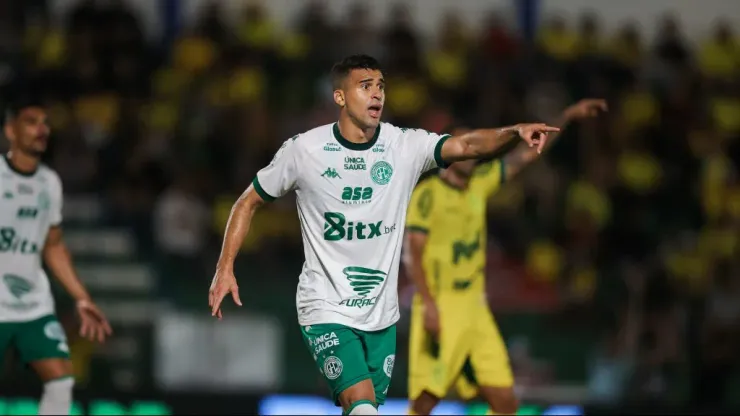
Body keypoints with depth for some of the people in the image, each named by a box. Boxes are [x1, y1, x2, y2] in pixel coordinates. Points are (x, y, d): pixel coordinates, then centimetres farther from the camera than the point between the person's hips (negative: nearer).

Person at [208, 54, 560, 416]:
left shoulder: (405, 146, -4)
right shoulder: (303, 150, -7)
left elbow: (466, 145, -19)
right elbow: (248, 203, 3)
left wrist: (515, 132, -39)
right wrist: (224, 269, -5)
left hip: (381, 315, 4)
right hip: (326, 310, -4)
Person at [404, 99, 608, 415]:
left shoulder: (480, 182, 12)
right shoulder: (428, 194, -7)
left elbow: (526, 154, 19)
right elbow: (412, 253, -12)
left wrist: (566, 117, 16)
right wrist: (429, 304, -22)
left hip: (475, 309, 7)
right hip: (439, 311, -7)